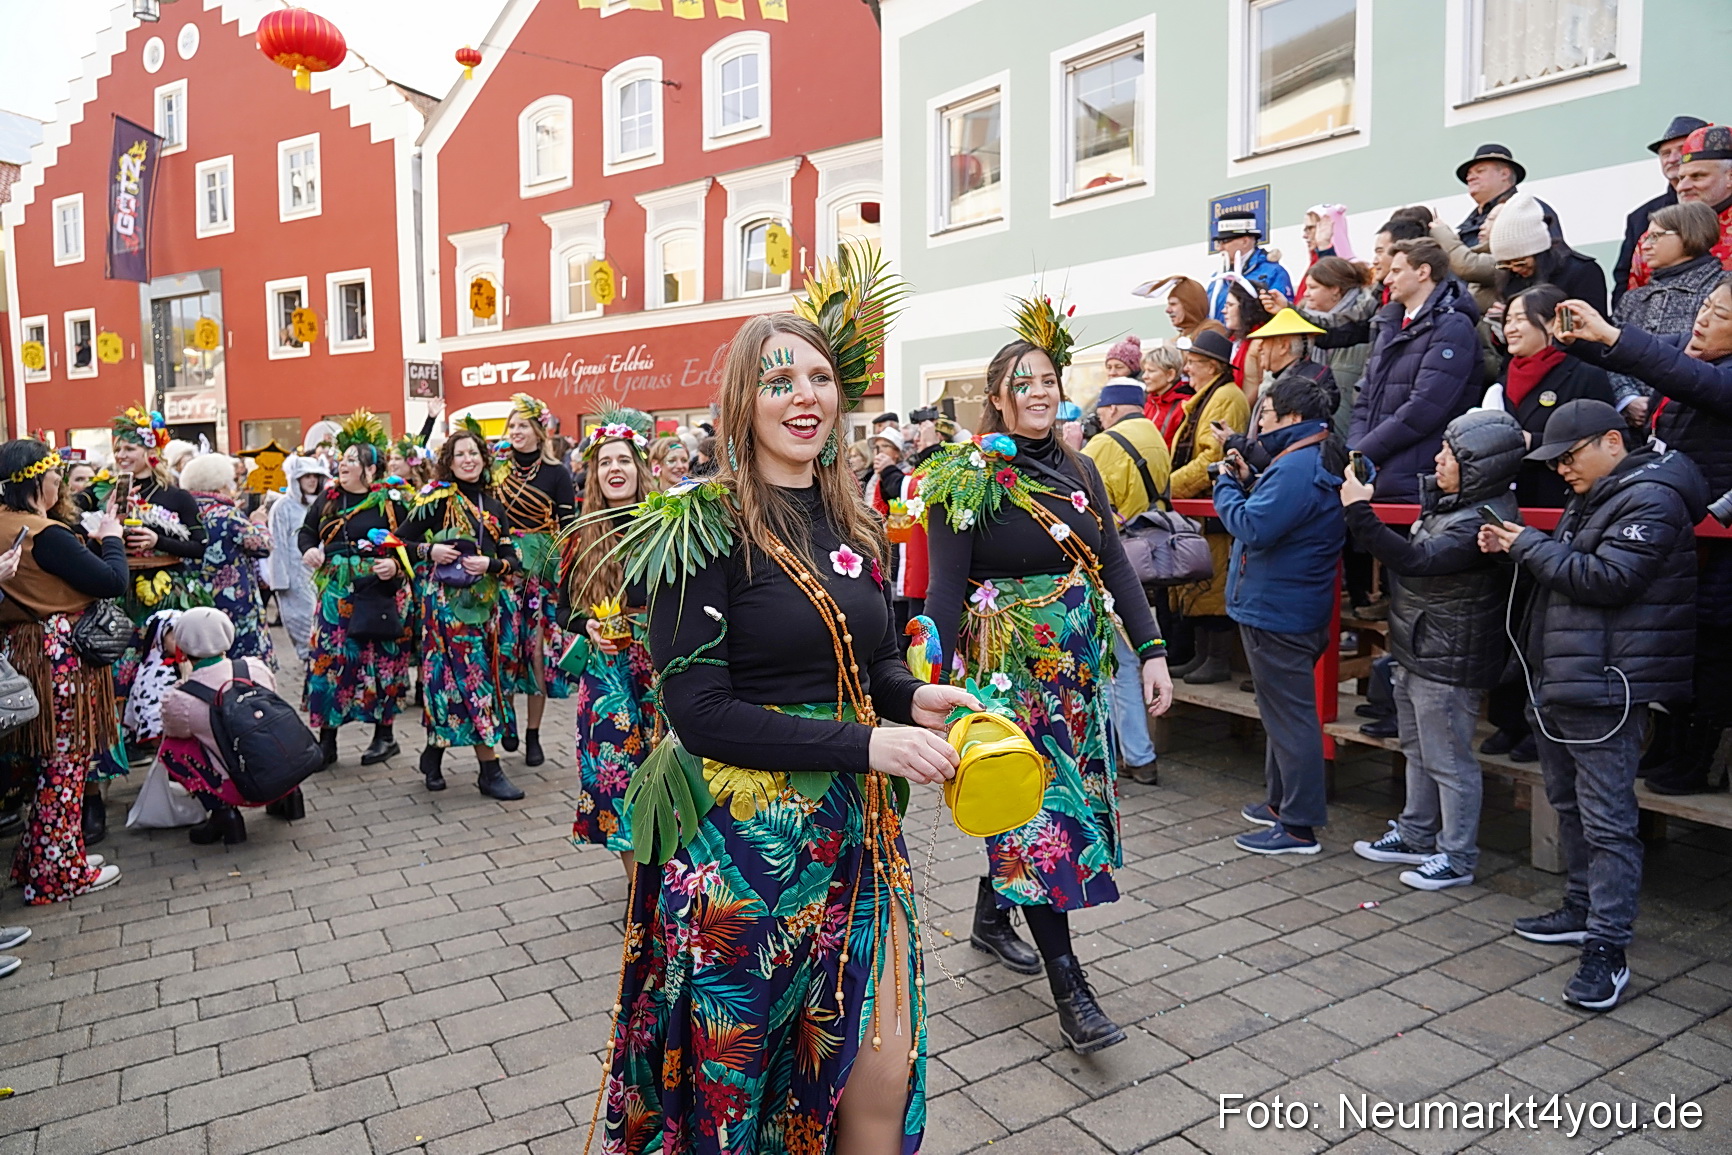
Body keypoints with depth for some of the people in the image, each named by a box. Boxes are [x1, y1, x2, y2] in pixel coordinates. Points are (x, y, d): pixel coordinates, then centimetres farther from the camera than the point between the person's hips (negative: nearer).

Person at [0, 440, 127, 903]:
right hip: (61, 656, -9)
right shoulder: (47, 534, -20)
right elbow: (113, 581, -18)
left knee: (43, 765, 19)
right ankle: (57, 874, 11)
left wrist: (91, 541, 12)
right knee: (64, 765, 1)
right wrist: (111, 538, -3)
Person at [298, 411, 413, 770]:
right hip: (336, 592, 4)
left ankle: (385, 735, 18)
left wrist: (397, 565, -18)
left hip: (379, 593, -4)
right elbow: (306, 531, 22)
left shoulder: (392, 501, -4)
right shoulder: (327, 499, 9)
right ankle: (326, 740, 12)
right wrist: (309, 549, 2)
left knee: (380, 660, 4)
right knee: (328, 660, 2)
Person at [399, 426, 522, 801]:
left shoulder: (493, 506, 12)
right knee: (472, 676, -9)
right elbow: (401, 540, -1)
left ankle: (434, 752, 25)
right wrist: (431, 551, -18)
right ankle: (489, 770, -6)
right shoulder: (437, 497, -2)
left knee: (453, 677, 8)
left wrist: (490, 565, -10)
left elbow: (511, 559, 10)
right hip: (446, 598, -5)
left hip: (483, 599, 5)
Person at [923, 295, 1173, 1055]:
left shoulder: (1079, 470, 8)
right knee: (1036, 813, -4)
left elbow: (1116, 565, 8)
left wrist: (1151, 651, 0)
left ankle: (991, 916, 37)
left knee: (1047, 801, 14)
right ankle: (1069, 988, 5)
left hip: (1079, 664, 6)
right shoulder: (966, 478, -9)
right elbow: (945, 587, -13)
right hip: (1007, 666, -6)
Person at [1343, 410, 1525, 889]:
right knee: (1418, 750, 22)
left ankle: (1457, 857, 18)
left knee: (1449, 761, 3)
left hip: (1449, 664, -10)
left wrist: (1359, 511, -32)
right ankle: (1415, 836, 37)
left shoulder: (1484, 520, -24)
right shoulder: (1450, 501, 4)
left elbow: (1414, 560, -32)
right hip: (1418, 652, 10)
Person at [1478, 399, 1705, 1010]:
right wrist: (1516, 547, 4)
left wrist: (1531, 546, -13)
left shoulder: (1651, 498, -13)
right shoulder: (1591, 498, 18)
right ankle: (1582, 909, 33)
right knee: (1569, 803, 19)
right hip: (1558, 683, 10)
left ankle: (1607, 948, -1)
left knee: (1606, 818, -7)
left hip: (1605, 688, -10)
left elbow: (1607, 579, -22)